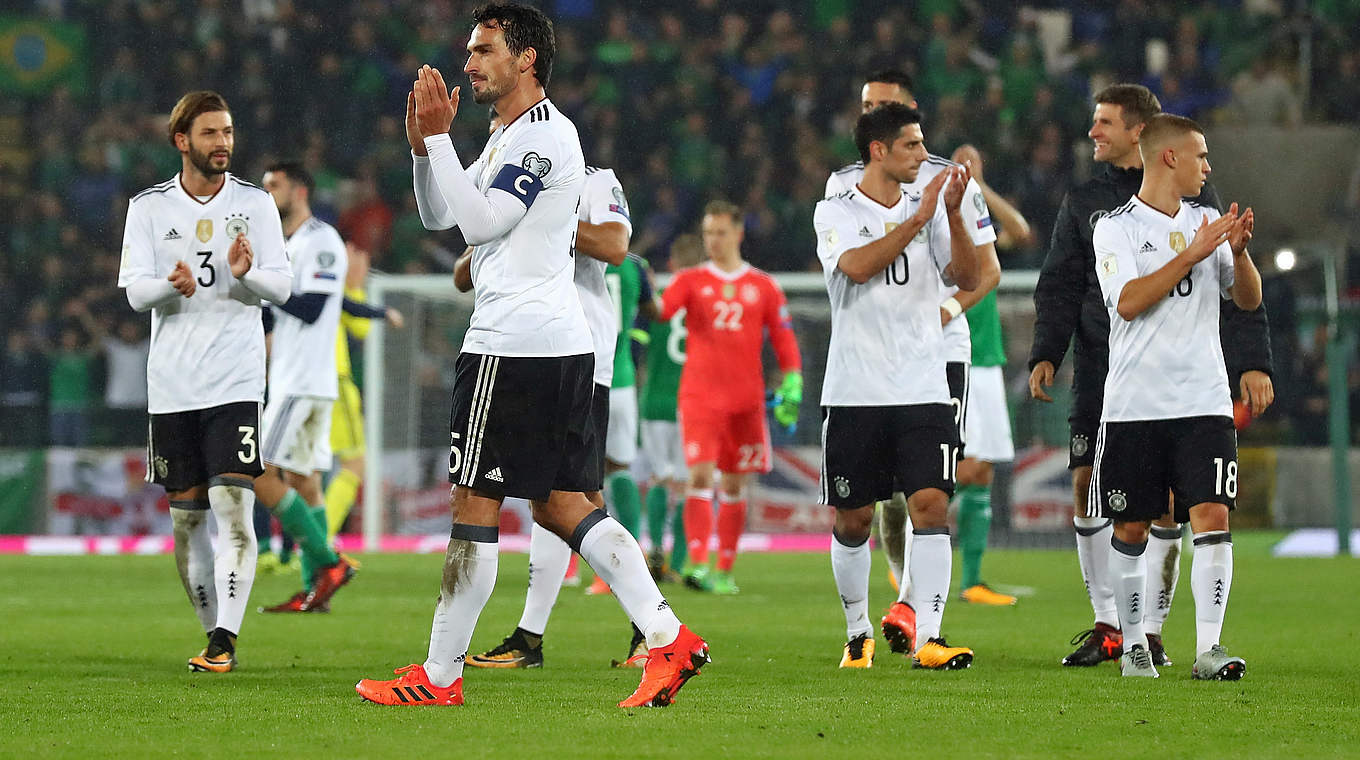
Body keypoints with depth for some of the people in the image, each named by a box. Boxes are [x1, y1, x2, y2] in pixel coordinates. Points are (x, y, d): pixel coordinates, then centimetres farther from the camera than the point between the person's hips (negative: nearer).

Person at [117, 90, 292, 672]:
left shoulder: (255, 203, 4)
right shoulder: (149, 207, 5)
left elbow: (281, 287, 1)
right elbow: (136, 291, 0)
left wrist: (246, 273, -20)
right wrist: (172, 285, -22)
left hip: (235, 379, -2)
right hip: (172, 383, 2)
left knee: (232, 504, -15)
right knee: (186, 514, 5)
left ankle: (225, 640, -17)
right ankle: (215, 634, 18)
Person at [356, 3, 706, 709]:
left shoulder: (545, 134, -11)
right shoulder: (508, 139, 21)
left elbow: (478, 221, -18)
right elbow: (439, 215, 23)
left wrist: (439, 136, -14)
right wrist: (422, 144, 7)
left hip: (513, 346, -10)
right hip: (561, 342, 10)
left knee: (474, 504, -5)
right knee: (560, 505, 8)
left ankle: (439, 676, -1)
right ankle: (668, 638, 0)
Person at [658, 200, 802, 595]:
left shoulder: (763, 287, 10)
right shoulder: (691, 281, 7)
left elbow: (784, 341, 12)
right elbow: (660, 309, -9)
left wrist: (791, 386, 2)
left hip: (746, 399, 2)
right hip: (699, 395, -2)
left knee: (734, 486, 6)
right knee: (700, 476, -16)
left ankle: (724, 570, 14)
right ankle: (697, 563, -23)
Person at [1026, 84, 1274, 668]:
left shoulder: (1192, 197, 2)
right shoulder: (1083, 202, 10)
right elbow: (1059, 285, 10)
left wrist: (1251, 363, -8)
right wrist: (1045, 354, -5)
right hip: (1099, 370, 3)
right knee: (1087, 489, -3)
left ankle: (1150, 630, 5)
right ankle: (1107, 625, 9)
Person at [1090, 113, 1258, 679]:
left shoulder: (1206, 223, 12)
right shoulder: (1116, 228, -1)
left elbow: (1249, 300, 12)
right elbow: (1129, 301, -15)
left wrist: (1239, 251, -6)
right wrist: (1192, 254, -17)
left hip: (1204, 402, 3)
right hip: (1134, 403, -3)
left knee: (1212, 517, -10)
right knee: (1131, 529, 3)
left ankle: (1209, 648, -11)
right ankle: (1133, 644, 18)